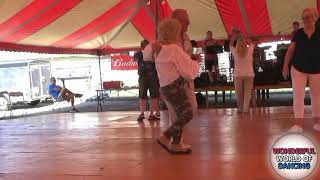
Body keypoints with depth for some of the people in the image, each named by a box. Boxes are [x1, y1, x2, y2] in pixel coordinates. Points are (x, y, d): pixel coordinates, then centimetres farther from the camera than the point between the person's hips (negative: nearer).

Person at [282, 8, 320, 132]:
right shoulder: (298, 33, 1)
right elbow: (290, 50, 5)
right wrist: (285, 66, 3)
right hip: (298, 69, 0)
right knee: (298, 95, -4)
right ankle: (298, 124, -2)